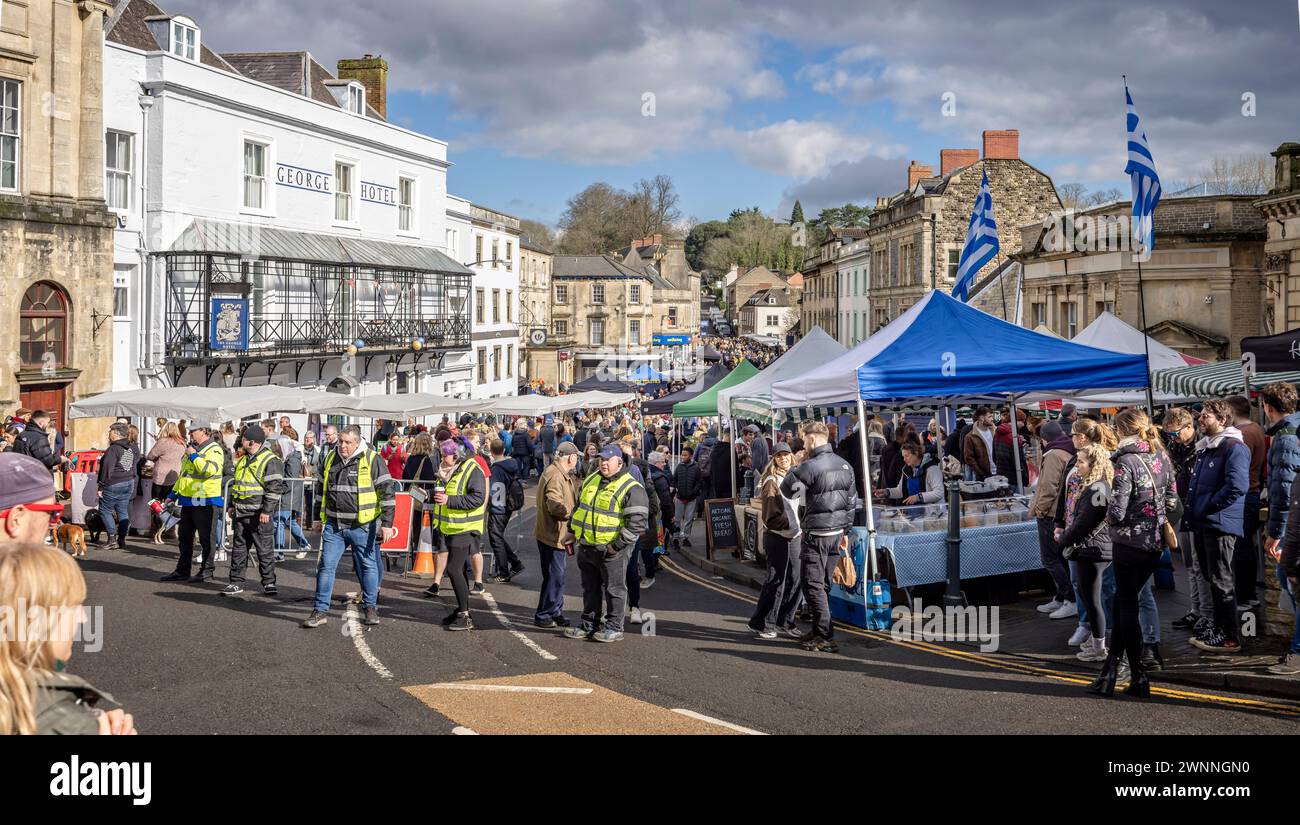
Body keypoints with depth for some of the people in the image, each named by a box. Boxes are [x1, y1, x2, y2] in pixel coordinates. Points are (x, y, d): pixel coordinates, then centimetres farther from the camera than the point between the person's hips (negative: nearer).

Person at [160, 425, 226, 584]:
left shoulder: (214, 450, -10)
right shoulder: (192, 448, 19)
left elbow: (210, 469, -29)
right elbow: (184, 474, 28)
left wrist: (194, 456, -19)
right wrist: (174, 493, 25)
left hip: (206, 501, -10)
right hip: (188, 501, 10)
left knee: (206, 538, -1)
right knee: (184, 537, 14)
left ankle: (206, 571, 5)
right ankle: (182, 570, 22)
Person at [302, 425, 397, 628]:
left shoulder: (372, 460, -8)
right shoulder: (330, 460, 8)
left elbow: (387, 492, -9)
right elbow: (323, 490, 22)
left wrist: (387, 523, -13)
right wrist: (321, 518, 23)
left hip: (362, 526, -4)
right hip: (334, 526, 4)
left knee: (368, 566, 7)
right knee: (326, 566, 1)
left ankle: (370, 608, 22)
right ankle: (320, 610, 7)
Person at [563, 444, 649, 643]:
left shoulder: (631, 489, -12)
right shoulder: (590, 481, 12)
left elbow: (637, 522, -17)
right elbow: (578, 508, 23)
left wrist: (617, 545, -20)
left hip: (612, 550, -7)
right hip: (586, 546, 7)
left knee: (613, 588, 3)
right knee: (590, 588, 15)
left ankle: (614, 628, 11)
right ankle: (588, 625, 25)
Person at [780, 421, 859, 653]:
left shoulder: (810, 466, -17)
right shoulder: (844, 465, 9)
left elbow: (788, 489, -11)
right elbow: (852, 501, 14)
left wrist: (795, 468, 2)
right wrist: (845, 530, 21)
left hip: (816, 534, -8)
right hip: (837, 533, 8)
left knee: (813, 585, -3)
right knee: (824, 584, 16)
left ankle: (825, 636, -6)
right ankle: (818, 630, 23)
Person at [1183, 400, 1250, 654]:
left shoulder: (1234, 448, -12)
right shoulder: (1205, 448, 18)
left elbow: (1237, 485, -23)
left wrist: (1208, 506, -16)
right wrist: (1194, 512, 14)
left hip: (1220, 524, -10)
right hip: (1202, 524, 10)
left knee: (1222, 581, -6)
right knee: (1211, 578, 16)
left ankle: (1229, 637, -1)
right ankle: (1219, 627, 25)